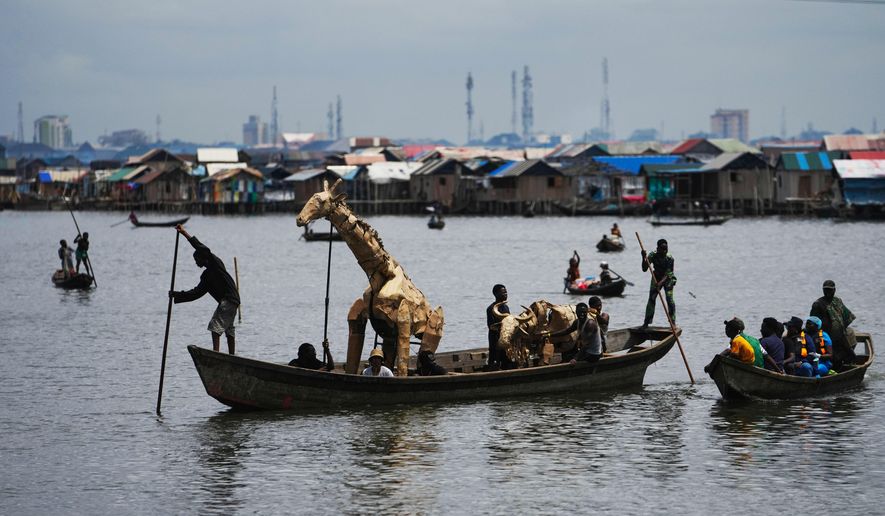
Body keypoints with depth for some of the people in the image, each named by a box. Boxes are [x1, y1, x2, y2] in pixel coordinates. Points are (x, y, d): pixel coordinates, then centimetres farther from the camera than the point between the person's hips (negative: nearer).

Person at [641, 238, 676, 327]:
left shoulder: (669, 258, -25)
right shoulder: (653, 255, -19)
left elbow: (667, 274, -28)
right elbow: (644, 269, -21)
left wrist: (660, 283, -43)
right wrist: (644, 258, -36)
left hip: (668, 279, -2)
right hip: (656, 278, 2)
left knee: (669, 299, -15)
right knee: (651, 299, -6)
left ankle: (673, 323, -8)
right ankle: (646, 322, 0)